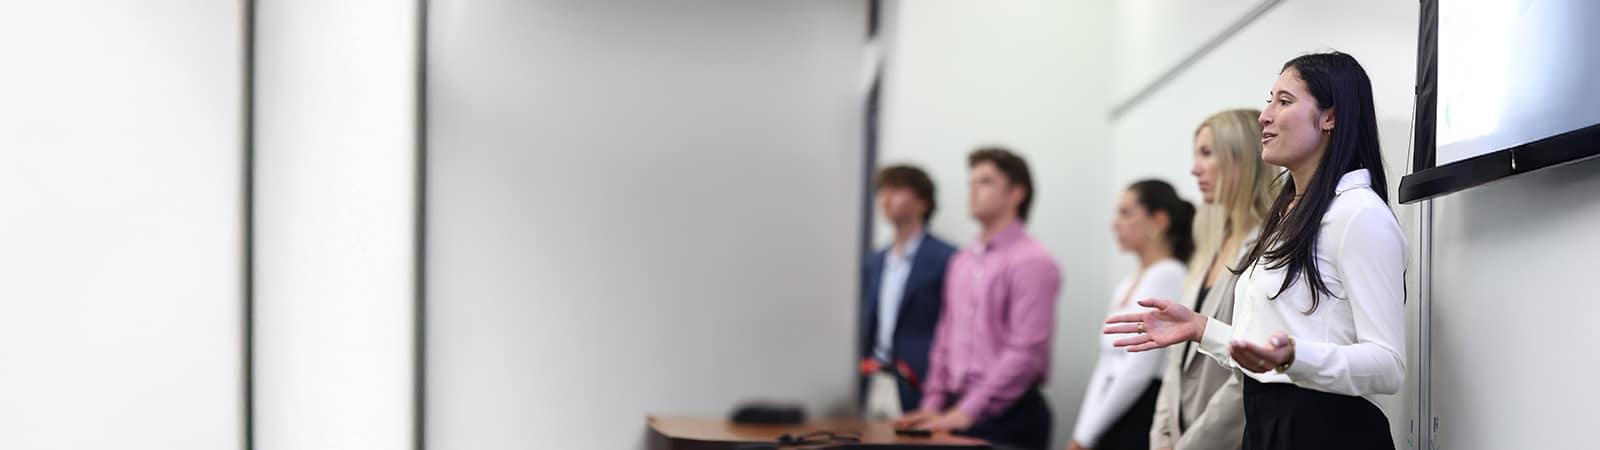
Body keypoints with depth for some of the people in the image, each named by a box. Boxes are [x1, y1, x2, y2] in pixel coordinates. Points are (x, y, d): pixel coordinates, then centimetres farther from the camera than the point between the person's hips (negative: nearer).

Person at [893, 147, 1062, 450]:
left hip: (1008, 414, -7)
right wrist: (933, 405, 6)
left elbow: (1025, 352, -16)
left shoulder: (1032, 261, -9)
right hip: (958, 414, 7)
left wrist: (968, 412, -17)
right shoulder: (961, 262, 15)